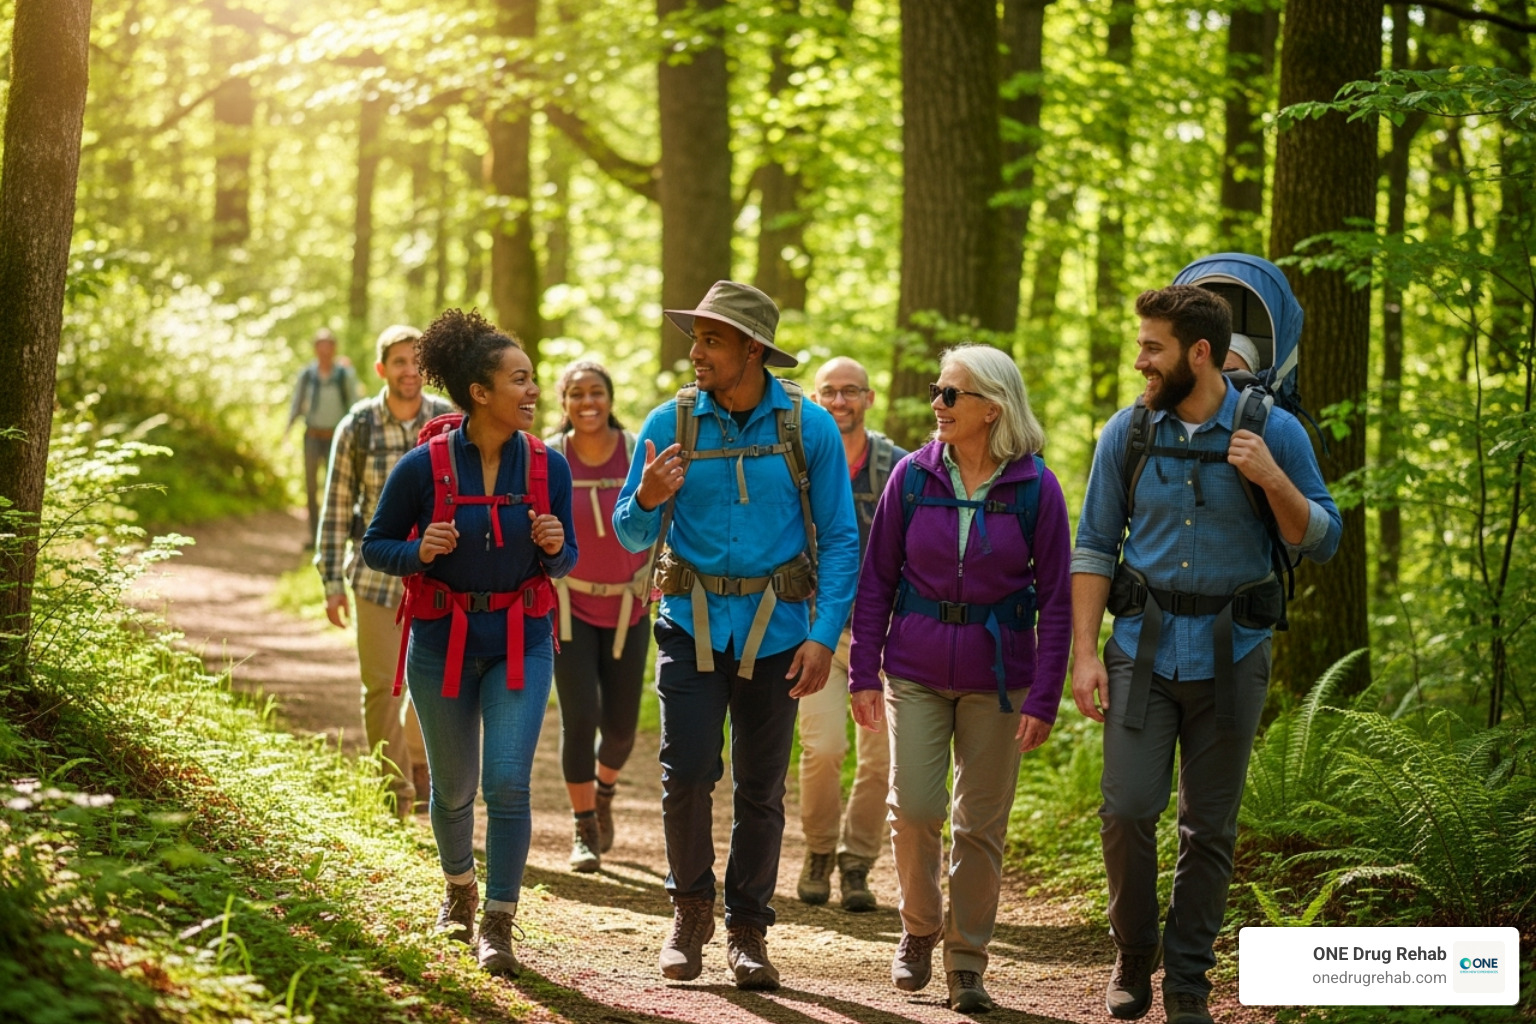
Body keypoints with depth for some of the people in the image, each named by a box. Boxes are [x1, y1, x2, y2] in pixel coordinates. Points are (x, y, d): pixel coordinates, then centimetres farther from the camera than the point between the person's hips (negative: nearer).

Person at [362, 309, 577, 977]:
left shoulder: (547, 466, -6)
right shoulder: (424, 466, -12)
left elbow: (564, 562, 6)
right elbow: (375, 546, -1)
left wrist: (555, 546, -17)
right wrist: (420, 552, -21)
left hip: (520, 643, 0)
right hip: (443, 641, 0)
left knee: (508, 782, -13)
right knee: (454, 787, 14)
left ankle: (498, 924, -2)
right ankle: (460, 888, 43)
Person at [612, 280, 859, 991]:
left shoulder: (809, 427, -3)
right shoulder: (671, 423, -1)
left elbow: (840, 539, 0)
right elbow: (631, 536, 6)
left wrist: (825, 636, -9)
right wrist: (646, 500, -18)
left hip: (773, 630, 0)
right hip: (691, 621, 0)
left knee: (761, 787, 6)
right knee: (687, 773, -10)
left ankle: (747, 930, 18)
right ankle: (690, 911, 12)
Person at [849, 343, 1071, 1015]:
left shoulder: (1035, 489, -6)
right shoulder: (913, 475, -2)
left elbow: (1055, 601, -2)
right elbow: (876, 579, 5)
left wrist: (1044, 699, -6)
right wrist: (864, 674, 1)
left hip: (997, 675, -1)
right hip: (916, 669, 1)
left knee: (982, 822, 4)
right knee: (914, 807, -8)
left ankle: (966, 963, 17)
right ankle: (918, 929, 18)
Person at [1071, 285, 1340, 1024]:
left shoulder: (1274, 431, -4)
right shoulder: (1127, 433, 1)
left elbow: (1320, 541, -2)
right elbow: (1094, 548, 5)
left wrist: (1273, 481, -20)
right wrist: (1084, 652, -2)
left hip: (1230, 653, -1)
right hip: (1145, 646, 1)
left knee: (1209, 827, 4)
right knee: (1127, 809, -10)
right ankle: (1133, 954, 12)